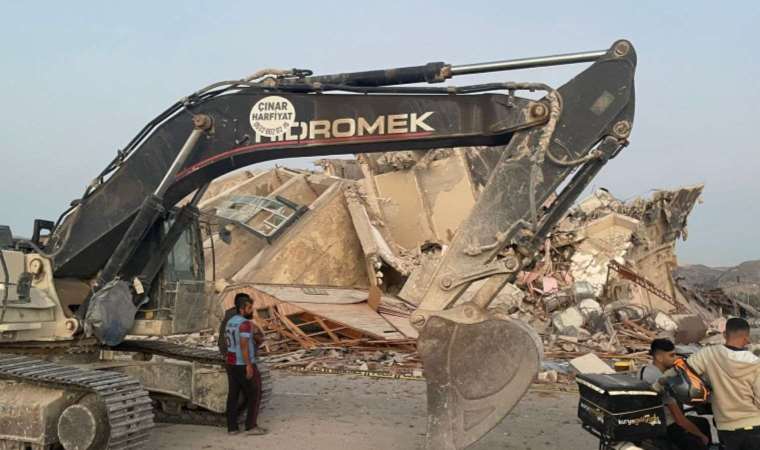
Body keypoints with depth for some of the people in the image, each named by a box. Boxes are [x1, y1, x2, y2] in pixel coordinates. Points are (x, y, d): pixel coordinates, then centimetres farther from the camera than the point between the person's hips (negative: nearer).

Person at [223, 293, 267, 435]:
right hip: (245, 365, -8)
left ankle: (232, 427, 12)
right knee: (254, 394, 2)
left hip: (231, 364, 8)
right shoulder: (245, 323, -18)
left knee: (233, 395, 11)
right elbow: (243, 345, -25)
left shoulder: (230, 322, 9)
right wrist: (249, 365, -25)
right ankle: (251, 426, 1)